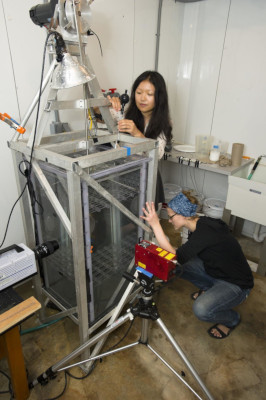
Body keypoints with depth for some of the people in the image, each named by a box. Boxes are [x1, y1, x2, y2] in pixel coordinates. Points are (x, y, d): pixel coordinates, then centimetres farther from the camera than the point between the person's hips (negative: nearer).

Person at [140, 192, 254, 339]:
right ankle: (208, 289, 19)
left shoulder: (205, 232, -32)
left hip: (236, 285, -8)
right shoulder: (200, 224, -4)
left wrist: (155, 224, -38)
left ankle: (232, 319, 5)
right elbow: (184, 254, 8)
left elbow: (175, 256, -36)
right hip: (213, 270, 8)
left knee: (201, 309, -29)